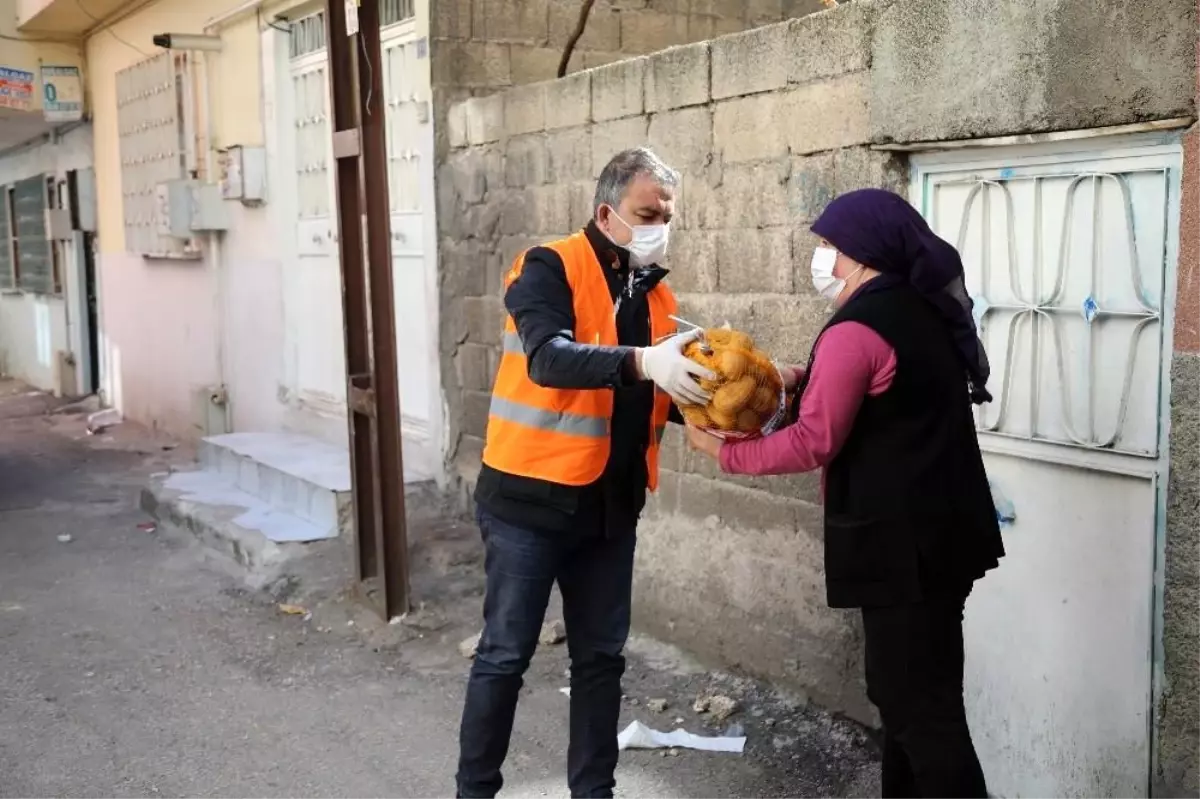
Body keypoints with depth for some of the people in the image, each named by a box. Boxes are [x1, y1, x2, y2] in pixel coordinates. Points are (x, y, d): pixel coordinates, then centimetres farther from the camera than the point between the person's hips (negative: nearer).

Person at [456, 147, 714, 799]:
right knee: (505, 654, 3)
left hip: (610, 505, 6)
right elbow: (549, 358, -28)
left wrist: (713, 400, -10)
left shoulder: (656, 293, 9)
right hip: (530, 498, -6)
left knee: (601, 656, 13)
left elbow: (659, 396, 10)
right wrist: (643, 360, -41)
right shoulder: (549, 269, -11)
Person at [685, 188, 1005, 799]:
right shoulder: (922, 311, 11)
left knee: (921, 708, -2)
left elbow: (812, 443, -20)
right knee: (906, 692, 20)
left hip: (904, 543, -10)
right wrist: (805, 379, 8)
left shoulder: (858, 329, -19)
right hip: (937, 533, 10)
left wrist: (722, 451, -8)